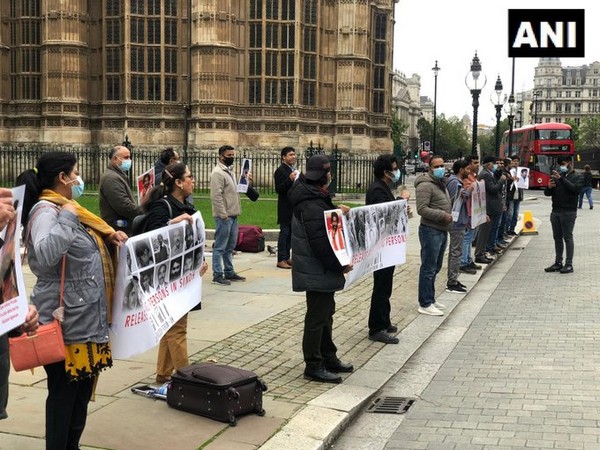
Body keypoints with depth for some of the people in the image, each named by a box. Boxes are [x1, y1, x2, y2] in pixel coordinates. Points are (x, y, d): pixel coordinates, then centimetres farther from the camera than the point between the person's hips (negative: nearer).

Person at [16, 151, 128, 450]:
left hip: (85, 317, 10)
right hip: (65, 319, -10)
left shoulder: (65, 208, 14)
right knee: (64, 391, -1)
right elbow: (45, 254, -32)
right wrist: (67, 217, -25)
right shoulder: (45, 210, -14)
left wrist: (108, 239, 11)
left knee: (83, 387, 16)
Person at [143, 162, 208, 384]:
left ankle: (164, 373, 25)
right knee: (177, 326, -3)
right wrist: (174, 222, -35)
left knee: (171, 325, 15)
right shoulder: (162, 206, -15)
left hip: (184, 274, 9)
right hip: (169, 275, -9)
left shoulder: (186, 207, 11)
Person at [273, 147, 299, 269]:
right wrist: (290, 179, -29)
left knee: (290, 233, 12)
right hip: (285, 208, -8)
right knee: (284, 233, -6)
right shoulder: (280, 171, -12)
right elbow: (278, 189, -20)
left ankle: (287, 257, 19)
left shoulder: (294, 169, 15)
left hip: (294, 207, 8)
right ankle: (281, 260, -3)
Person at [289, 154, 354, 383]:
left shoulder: (316, 199, 10)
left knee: (326, 313, 21)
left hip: (321, 269, 11)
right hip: (317, 272, -11)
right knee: (317, 317, -2)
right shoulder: (311, 207, -24)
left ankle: (329, 358, 34)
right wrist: (341, 264, -21)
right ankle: (313, 366, 8)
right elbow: (320, 244, -27)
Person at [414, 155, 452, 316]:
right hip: (431, 231, -10)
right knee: (428, 268, -5)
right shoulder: (425, 185, -15)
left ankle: (430, 299, 28)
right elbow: (422, 209, -23)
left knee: (435, 268, 17)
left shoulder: (441, 184, 17)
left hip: (442, 231, 10)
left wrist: (449, 215, 14)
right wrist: (443, 216, -21)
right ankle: (425, 304, 2)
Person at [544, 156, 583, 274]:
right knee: (557, 238, 8)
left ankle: (569, 264, -3)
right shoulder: (556, 176, 18)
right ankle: (558, 263, 14)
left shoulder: (577, 177, 2)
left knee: (568, 237, -5)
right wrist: (549, 187, -7)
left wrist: (561, 179, -22)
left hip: (568, 212, -6)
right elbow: (547, 193, 16)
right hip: (555, 211, 6)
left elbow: (575, 188, -18)